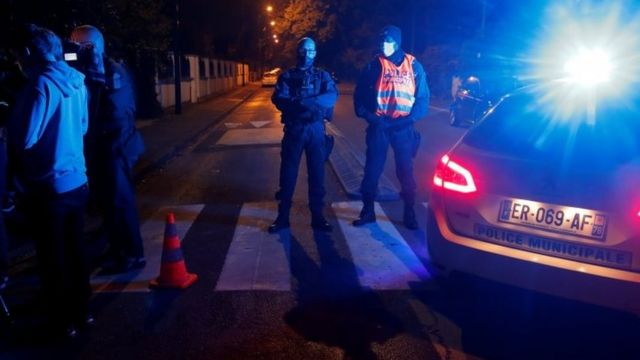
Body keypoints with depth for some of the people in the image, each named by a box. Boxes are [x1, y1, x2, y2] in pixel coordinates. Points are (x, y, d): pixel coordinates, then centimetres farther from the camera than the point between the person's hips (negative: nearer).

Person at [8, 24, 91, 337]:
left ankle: (63, 321, 22)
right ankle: (81, 310, 32)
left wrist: (12, 120, 1)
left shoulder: (41, 84, -17)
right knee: (74, 250, 18)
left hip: (48, 188, -7)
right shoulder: (76, 81, 4)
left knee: (53, 259, 8)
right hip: (76, 180, 7)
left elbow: (23, 139, -17)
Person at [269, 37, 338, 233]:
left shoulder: (322, 75, 10)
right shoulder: (287, 76, 9)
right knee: (288, 173, 3)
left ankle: (317, 216, 14)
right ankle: (282, 217, 14)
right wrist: (301, 104, -25)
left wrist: (305, 102, -24)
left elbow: (332, 96, -9)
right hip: (294, 129, 0)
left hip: (316, 129, 1)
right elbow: (278, 99, -8)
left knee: (317, 173, 4)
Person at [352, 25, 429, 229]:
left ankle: (409, 213, 17)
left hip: (403, 127, 0)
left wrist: (410, 118, -10)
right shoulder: (374, 65, 4)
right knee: (372, 169, 3)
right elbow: (359, 95, 4)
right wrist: (370, 116, -10)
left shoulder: (414, 65, 5)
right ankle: (368, 211, 15)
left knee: (406, 170, 6)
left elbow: (423, 97, 4)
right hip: (378, 126, 0)